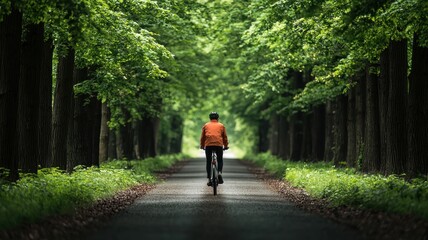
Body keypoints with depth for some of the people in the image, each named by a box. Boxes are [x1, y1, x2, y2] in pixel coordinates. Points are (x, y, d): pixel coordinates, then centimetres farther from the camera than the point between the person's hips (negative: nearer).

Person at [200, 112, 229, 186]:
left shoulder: (206, 125, 17)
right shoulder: (221, 126, 16)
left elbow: (202, 137, 19)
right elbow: (225, 137, 18)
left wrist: (202, 146, 30)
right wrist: (226, 146, 30)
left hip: (208, 145, 0)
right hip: (219, 145, 0)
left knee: (208, 162, 9)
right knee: (220, 160, 15)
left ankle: (209, 179, 4)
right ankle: (219, 172, -10)